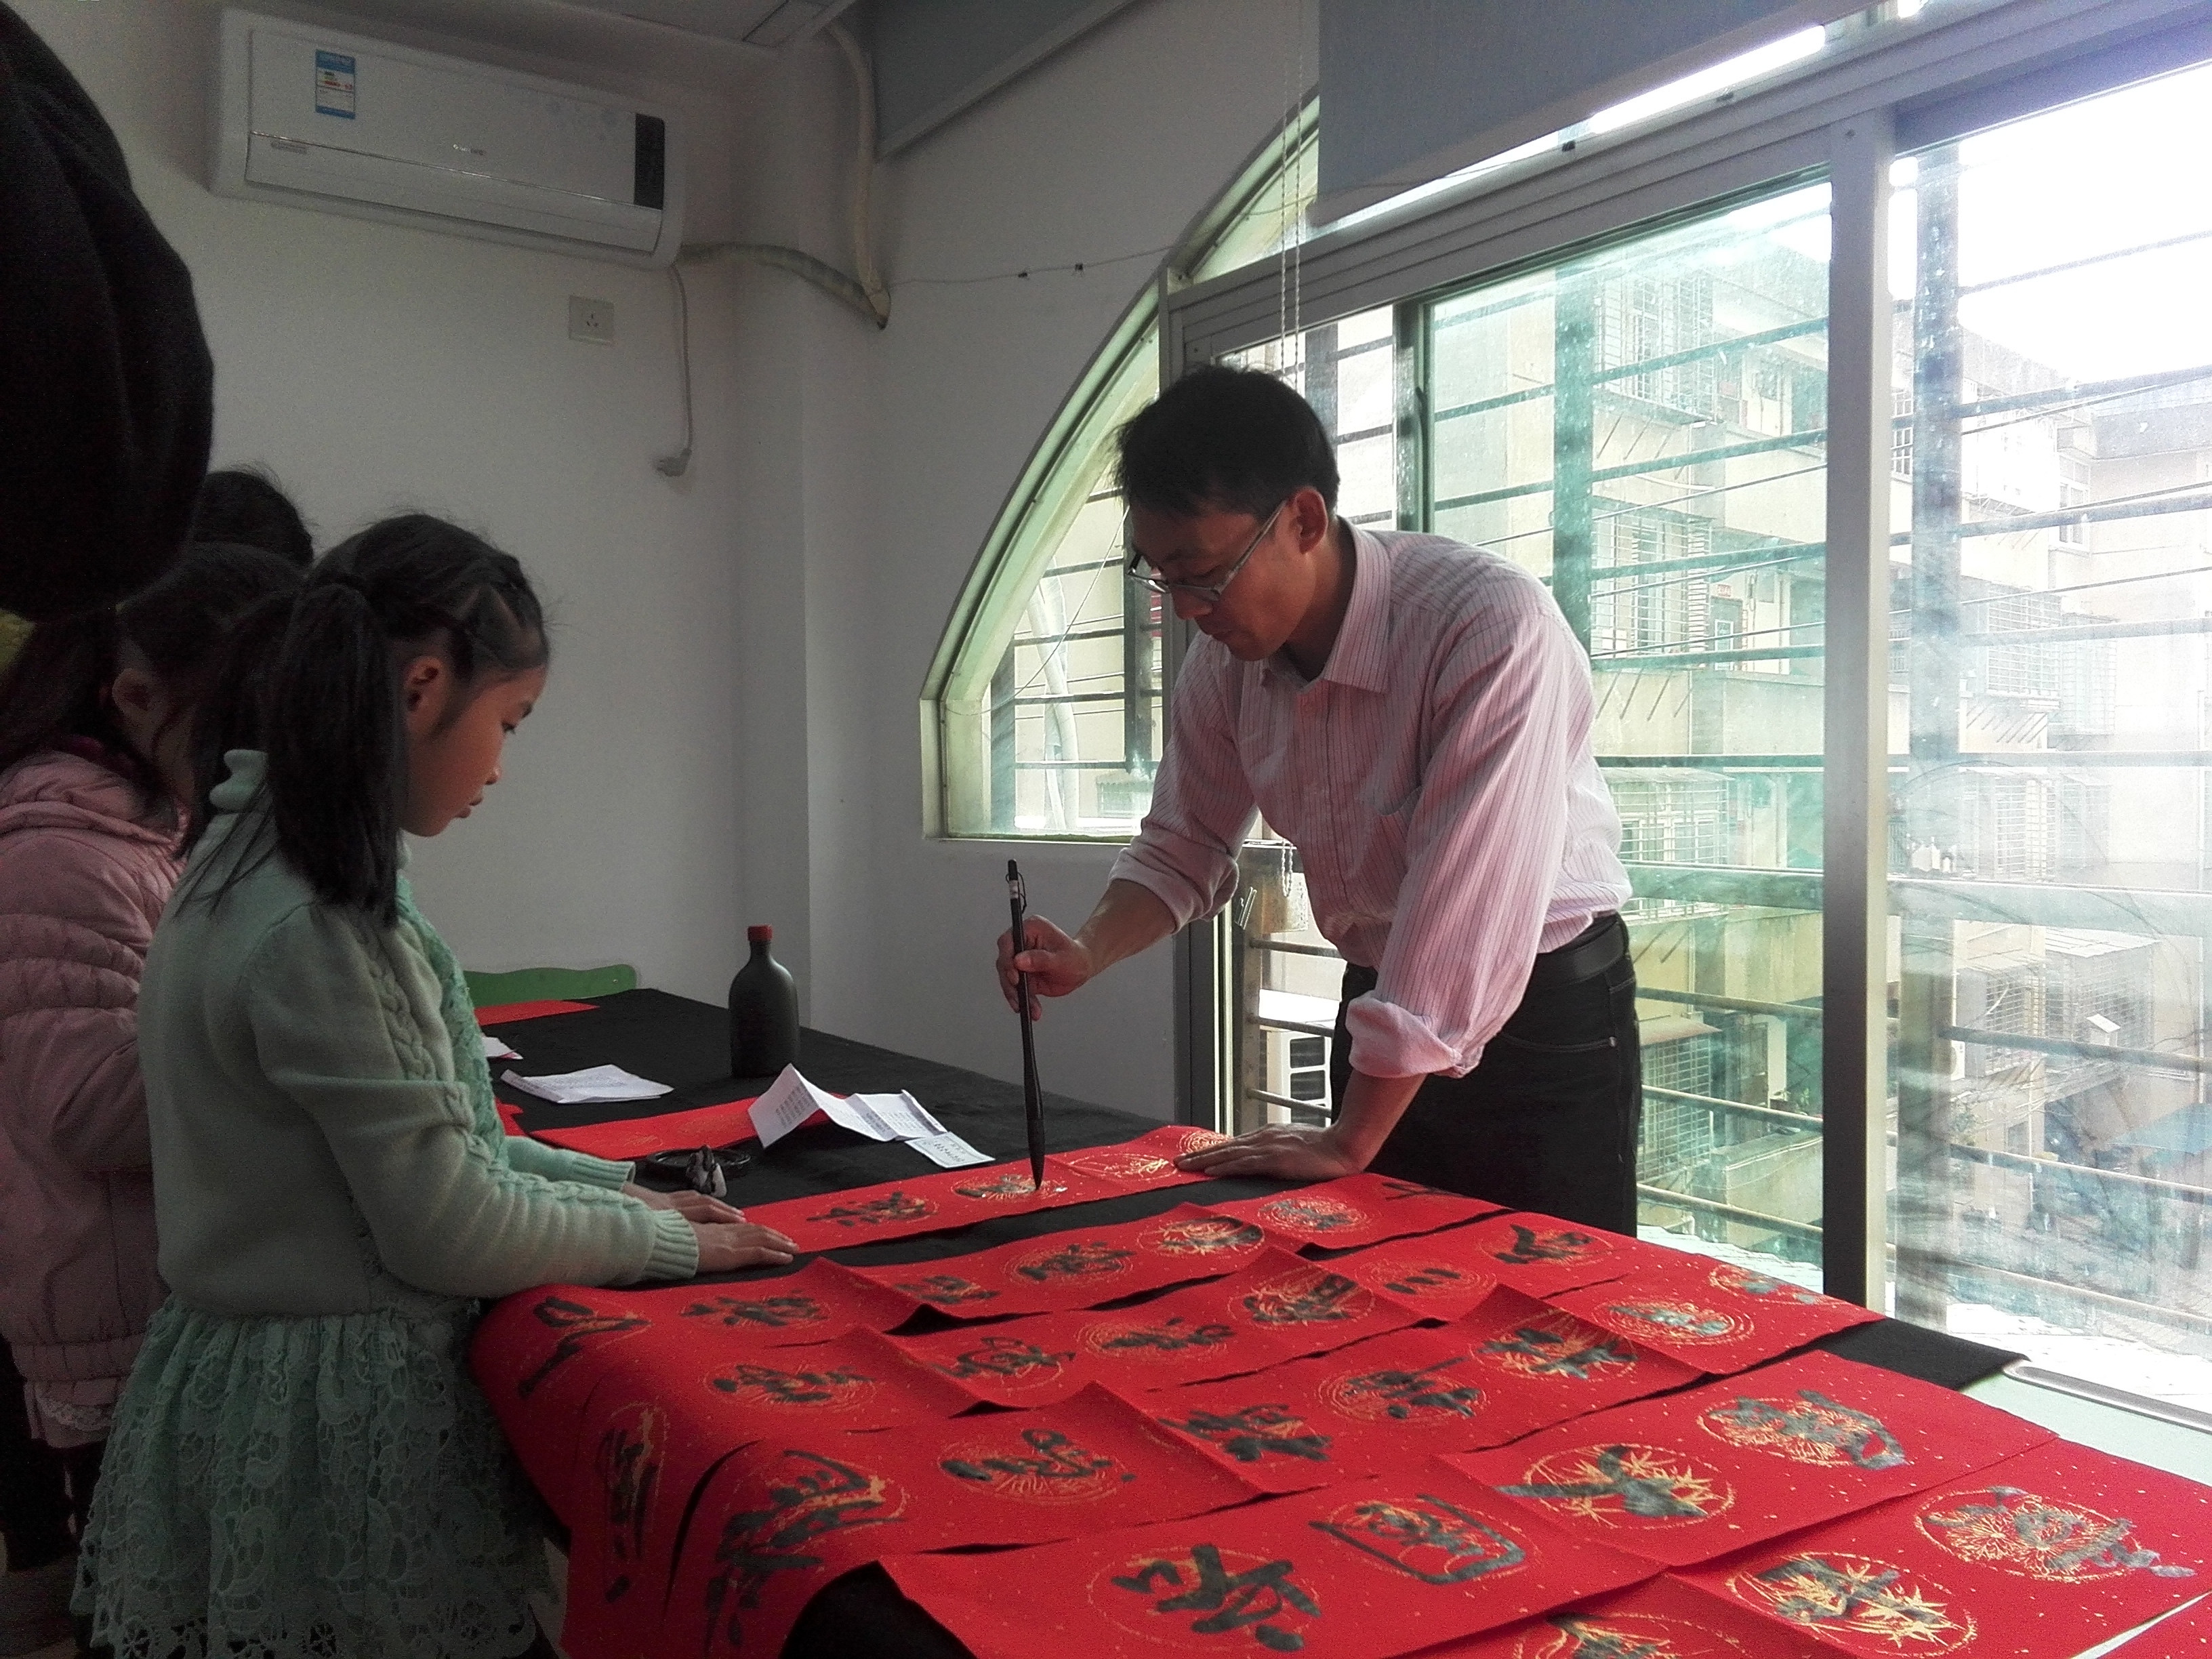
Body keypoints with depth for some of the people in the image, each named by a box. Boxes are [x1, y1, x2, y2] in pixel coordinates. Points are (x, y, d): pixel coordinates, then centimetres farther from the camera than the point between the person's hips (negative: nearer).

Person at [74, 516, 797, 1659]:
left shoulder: (264, 865, 3)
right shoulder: (311, 930, -26)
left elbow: (421, 1136, 10)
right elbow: (446, 1230, -20)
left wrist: (625, 1192, 7)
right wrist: (673, 1242, -7)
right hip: (327, 1423, -9)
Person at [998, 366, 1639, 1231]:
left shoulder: (1493, 629, -28)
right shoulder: (1225, 656, -7)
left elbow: (1466, 909, -29)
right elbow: (1184, 845, 7)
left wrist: (1348, 1143, -24)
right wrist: (1088, 952, -14)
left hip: (1543, 1007, -5)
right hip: (1384, 1006, 6)